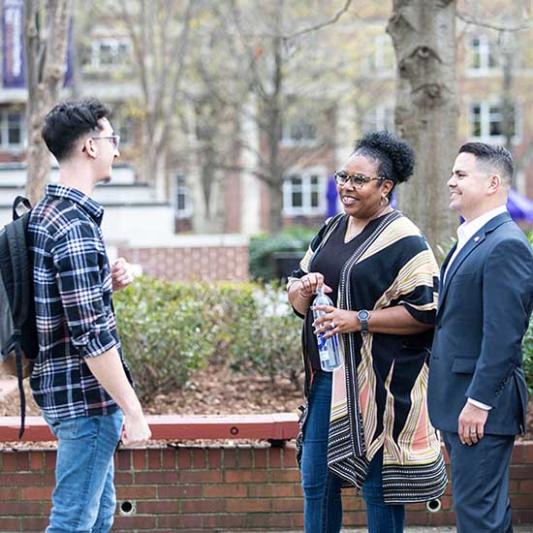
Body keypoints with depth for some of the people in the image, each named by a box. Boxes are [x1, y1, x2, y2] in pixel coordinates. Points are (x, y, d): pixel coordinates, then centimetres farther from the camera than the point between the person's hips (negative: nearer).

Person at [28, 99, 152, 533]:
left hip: (60, 385, 10)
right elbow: (92, 336, -23)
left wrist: (105, 284, 4)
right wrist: (133, 411, -19)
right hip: (87, 395, -10)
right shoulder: (76, 227, -20)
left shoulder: (46, 212, 11)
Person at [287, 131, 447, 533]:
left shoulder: (403, 240, -10)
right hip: (327, 375, 7)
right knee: (316, 481, 11)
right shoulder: (331, 230, 13)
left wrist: (359, 320, -21)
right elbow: (297, 300, 17)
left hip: (377, 379, -7)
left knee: (378, 485, 1)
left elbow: (425, 311, -15)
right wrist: (303, 289, -7)